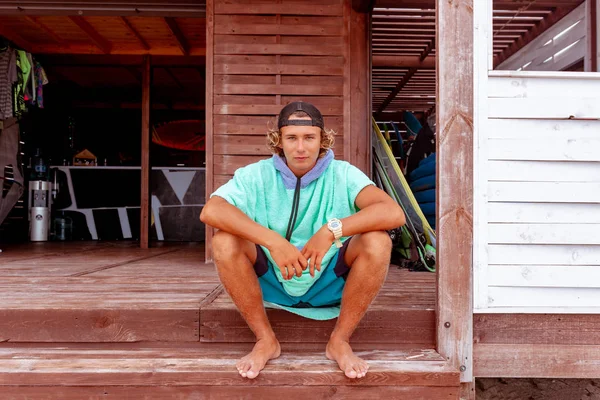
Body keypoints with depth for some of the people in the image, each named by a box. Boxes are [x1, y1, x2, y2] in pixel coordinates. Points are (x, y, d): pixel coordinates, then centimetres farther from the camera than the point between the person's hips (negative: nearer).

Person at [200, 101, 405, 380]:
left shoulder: (343, 175, -9)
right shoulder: (257, 176, -8)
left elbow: (394, 213, -25)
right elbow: (210, 211, -26)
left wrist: (332, 229, -37)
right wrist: (272, 241, -37)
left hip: (330, 283, 0)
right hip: (272, 281, 1)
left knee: (377, 242, -25)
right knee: (224, 242, -24)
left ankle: (340, 341, -8)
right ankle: (265, 341, -8)